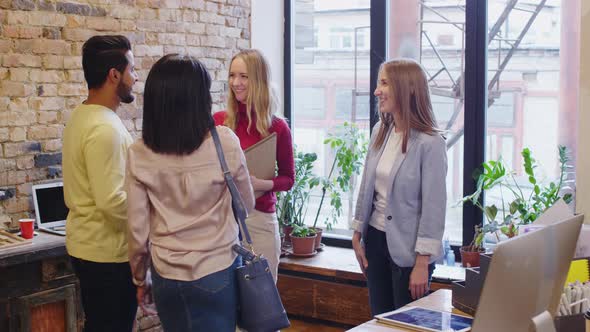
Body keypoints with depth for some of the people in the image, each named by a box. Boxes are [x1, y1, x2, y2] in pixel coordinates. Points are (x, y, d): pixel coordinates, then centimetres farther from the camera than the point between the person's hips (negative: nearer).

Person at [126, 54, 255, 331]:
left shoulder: (139, 155, -9)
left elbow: (137, 231, -4)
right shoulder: (225, 142, -13)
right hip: (217, 272, -1)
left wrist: (140, 280, 11)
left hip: (166, 277, 2)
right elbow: (247, 206, 1)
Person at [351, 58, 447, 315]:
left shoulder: (430, 143, -17)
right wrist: (357, 234, 10)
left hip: (407, 249, -6)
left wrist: (422, 263, -17)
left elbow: (434, 207, -16)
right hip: (375, 239, 6)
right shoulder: (380, 131, 2)